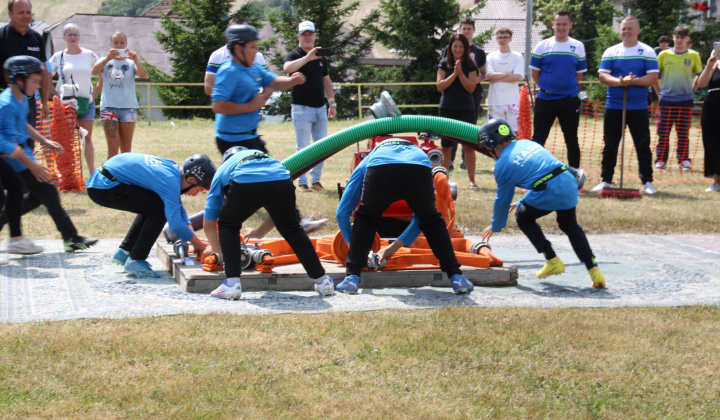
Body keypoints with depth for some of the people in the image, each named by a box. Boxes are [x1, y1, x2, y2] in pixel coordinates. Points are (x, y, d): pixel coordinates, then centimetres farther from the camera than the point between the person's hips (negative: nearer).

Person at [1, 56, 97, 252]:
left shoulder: (22, 100, 7)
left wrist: (44, 141, 22)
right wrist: (32, 166, -25)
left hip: (23, 153, 10)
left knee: (35, 196, 15)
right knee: (48, 192, -8)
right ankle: (71, 238, -3)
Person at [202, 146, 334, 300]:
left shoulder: (223, 169, 39)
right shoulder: (263, 156, 47)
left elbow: (208, 223, 38)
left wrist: (216, 249, 54)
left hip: (244, 187, -2)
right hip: (282, 181, 3)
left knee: (227, 226, 26)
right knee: (292, 229, 27)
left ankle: (232, 283, 13)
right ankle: (321, 280, 29)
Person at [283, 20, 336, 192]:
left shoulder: (321, 58, 15)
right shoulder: (294, 55, -4)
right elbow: (287, 68, -28)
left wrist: (332, 103, 17)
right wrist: (307, 58, -36)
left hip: (320, 109, 6)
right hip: (301, 109, -6)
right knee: (303, 149, -2)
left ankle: (316, 180, 17)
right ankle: (302, 182, 5)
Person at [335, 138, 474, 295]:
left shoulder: (365, 164, 42)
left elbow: (342, 212, 38)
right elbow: (421, 217, 47)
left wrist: (353, 245, 50)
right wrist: (395, 246, 53)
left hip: (379, 172, -1)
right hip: (420, 169, 1)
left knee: (365, 220, 26)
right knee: (432, 221, 27)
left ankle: (352, 277, 19)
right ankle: (456, 277, 23)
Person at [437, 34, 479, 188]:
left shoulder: (470, 65, 2)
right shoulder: (444, 64, 4)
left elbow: (471, 87, -6)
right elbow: (440, 86, -6)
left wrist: (460, 73, -17)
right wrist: (454, 74, -16)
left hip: (466, 110, -1)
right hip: (447, 109, 1)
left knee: (468, 146, -1)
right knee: (446, 146, 5)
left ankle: (472, 180, 4)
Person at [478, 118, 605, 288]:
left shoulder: (503, 165, 4)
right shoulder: (527, 144, 23)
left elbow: (502, 199, 13)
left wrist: (495, 227, 30)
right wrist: (522, 202, 43)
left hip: (549, 192, -7)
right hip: (570, 184, 7)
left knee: (523, 218, 22)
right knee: (570, 226, 28)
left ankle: (553, 261, 19)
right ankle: (593, 269, 15)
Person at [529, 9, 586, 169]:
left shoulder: (578, 47, 4)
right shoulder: (542, 46, 0)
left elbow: (579, 73, 11)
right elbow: (535, 72, 6)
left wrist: (569, 88, 8)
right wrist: (546, 87, 7)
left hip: (570, 100, 1)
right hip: (545, 100, -1)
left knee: (572, 140, 8)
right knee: (538, 138, 2)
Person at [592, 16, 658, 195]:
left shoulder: (647, 52, 3)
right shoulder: (610, 52, 8)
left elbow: (653, 77, -5)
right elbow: (603, 76, -1)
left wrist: (633, 81, -20)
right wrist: (620, 81, -19)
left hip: (638, 107, -2)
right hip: (613, 106, 2)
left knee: (643, 145, 1)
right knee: (610, 145, 6)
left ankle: (647, 181, 8)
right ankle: (606, 180, 14)